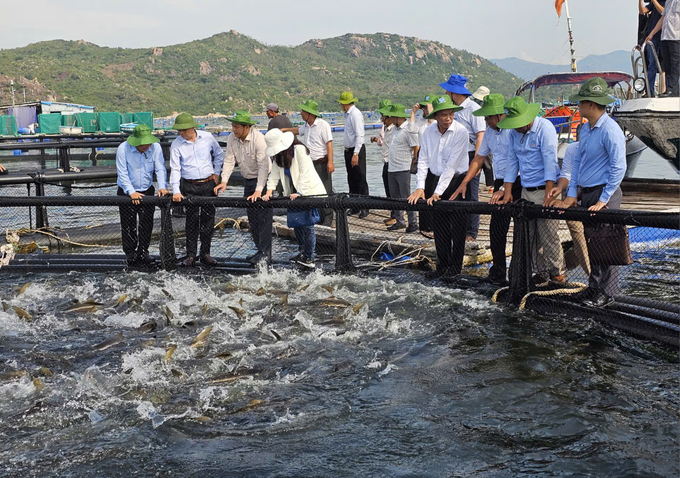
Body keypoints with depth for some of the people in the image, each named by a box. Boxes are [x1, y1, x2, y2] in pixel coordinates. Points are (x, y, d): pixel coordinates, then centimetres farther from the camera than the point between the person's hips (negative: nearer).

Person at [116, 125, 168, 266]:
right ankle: (130, 253, 15)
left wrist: (162, 186, -26)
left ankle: (143, 252, 15)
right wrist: (131, 192, -24)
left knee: (146, 223, 1)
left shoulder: (156, 147, -12)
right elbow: (122, 173, -17)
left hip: (147, 191, 2)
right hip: (127, 192, -2)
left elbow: (160, 168, -10)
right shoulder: (123, 149, -19)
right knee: (128, 225, 2)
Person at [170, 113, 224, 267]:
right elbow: (175, 168, -7)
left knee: (208, 218, 4)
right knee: (191, 220, -1)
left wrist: (216, 172, 11)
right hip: (189, 186, -1)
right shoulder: (176, 145, -4)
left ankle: (205, 254, 13)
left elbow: (219, 154, 17)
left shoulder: (207, 137, 0)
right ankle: (191, 255, 7)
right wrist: (176, 191, -15)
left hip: (208, 184, 2)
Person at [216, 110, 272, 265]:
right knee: (252, 217, 12)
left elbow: (263, 165, -28)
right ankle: (259, 250, 22)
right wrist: (224, 181, -15)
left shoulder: (259, 139, -25)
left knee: (264, 217, -9)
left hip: (263, 179, -7)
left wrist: (259, 190, -33)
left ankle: (265, 254, -5)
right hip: (248, 181, 7)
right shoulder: (232, 138, -5)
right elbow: (229, 160, -1)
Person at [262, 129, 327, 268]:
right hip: (294, 193, 8)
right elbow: (275, 174, 4)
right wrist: (269, 191, -8)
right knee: (296, 223, 7)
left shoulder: (299, 149, -16)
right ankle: (302, 252, 20)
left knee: (307, 225, -9)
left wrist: (299, 193, -22)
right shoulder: (278, 155, 7)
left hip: (309, 191, -8)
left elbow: (305, 173, -20)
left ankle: (309, 258, -4)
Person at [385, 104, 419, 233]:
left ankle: (413, 223, 4)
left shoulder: (409, 130, -14)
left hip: (403, 169, -9)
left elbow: (416, 149, -12)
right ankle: (399, 222, 23)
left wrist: (412, 164, -5)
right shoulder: (394, 128, 13)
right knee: (394, 197, 13)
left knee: (406, 197, -5)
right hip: (391, 168, 9)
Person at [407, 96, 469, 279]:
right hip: (435, 179, 5)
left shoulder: (460, 132, -15)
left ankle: (455, 266, 11)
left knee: (457, 226, 0)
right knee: (439, 226, 9)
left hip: (456, 181, -4)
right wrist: (420, 187, -8)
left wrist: (438, 192, -20)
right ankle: (442, 265, 20)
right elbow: (423, 160, 3)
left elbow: (452, 165, -18)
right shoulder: (429, 131, 0)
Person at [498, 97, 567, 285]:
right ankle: (541, 271, 14)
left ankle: (557, 271, 4)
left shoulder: (545, 128, -11)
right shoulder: (514, 132, 10)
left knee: (547, 232, -9)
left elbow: (550, 161, -16)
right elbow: (512, 161, 14)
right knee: (530, 234, 4)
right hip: (526, 190, 6)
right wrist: (507, 192, 8)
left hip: (544, 188, -6)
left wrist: (548, 194, -22)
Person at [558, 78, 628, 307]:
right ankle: (593, 287, 23)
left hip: (604, 193, -9)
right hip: (586, 193, 9)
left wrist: (603, 200, -17)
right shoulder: (585, 129, 12)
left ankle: (606, 293, 5)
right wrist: (572, 193, 9)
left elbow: (619, 168, -16)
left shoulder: (610, 130, -16)